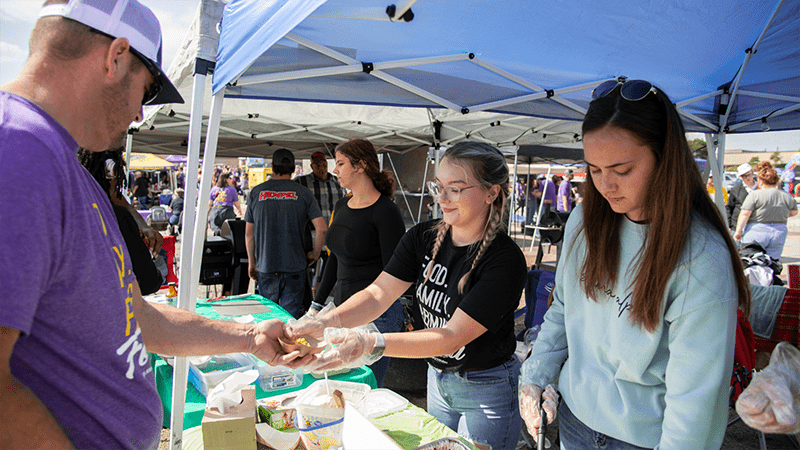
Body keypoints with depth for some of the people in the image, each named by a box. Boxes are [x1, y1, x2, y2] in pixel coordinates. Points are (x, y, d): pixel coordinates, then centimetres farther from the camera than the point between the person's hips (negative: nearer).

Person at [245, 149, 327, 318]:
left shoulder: (256, 192, 2)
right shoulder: (303, 193, -3)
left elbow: (249, 233, 5)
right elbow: (322, 228, -10)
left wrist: (252, 262, 15)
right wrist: (315, 254, 6)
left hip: (265, 266, 1)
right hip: (295, 266, -1)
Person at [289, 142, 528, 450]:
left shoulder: (506, 260, -25)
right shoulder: (422, 238, -6)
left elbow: (452, 337, -30)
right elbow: (379, 293, -14)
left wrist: (370, 344, -41)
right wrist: (325, 322, -32)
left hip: (488, 390, -5)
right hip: (436, 378, 6)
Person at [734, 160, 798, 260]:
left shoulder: (755, 195, -10)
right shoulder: (787, 196, 5)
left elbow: (744, 214, -15)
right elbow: (794, 213, 18)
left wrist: (738, 231, -9)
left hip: (756, 234, -5)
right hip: (779, 235, 5)